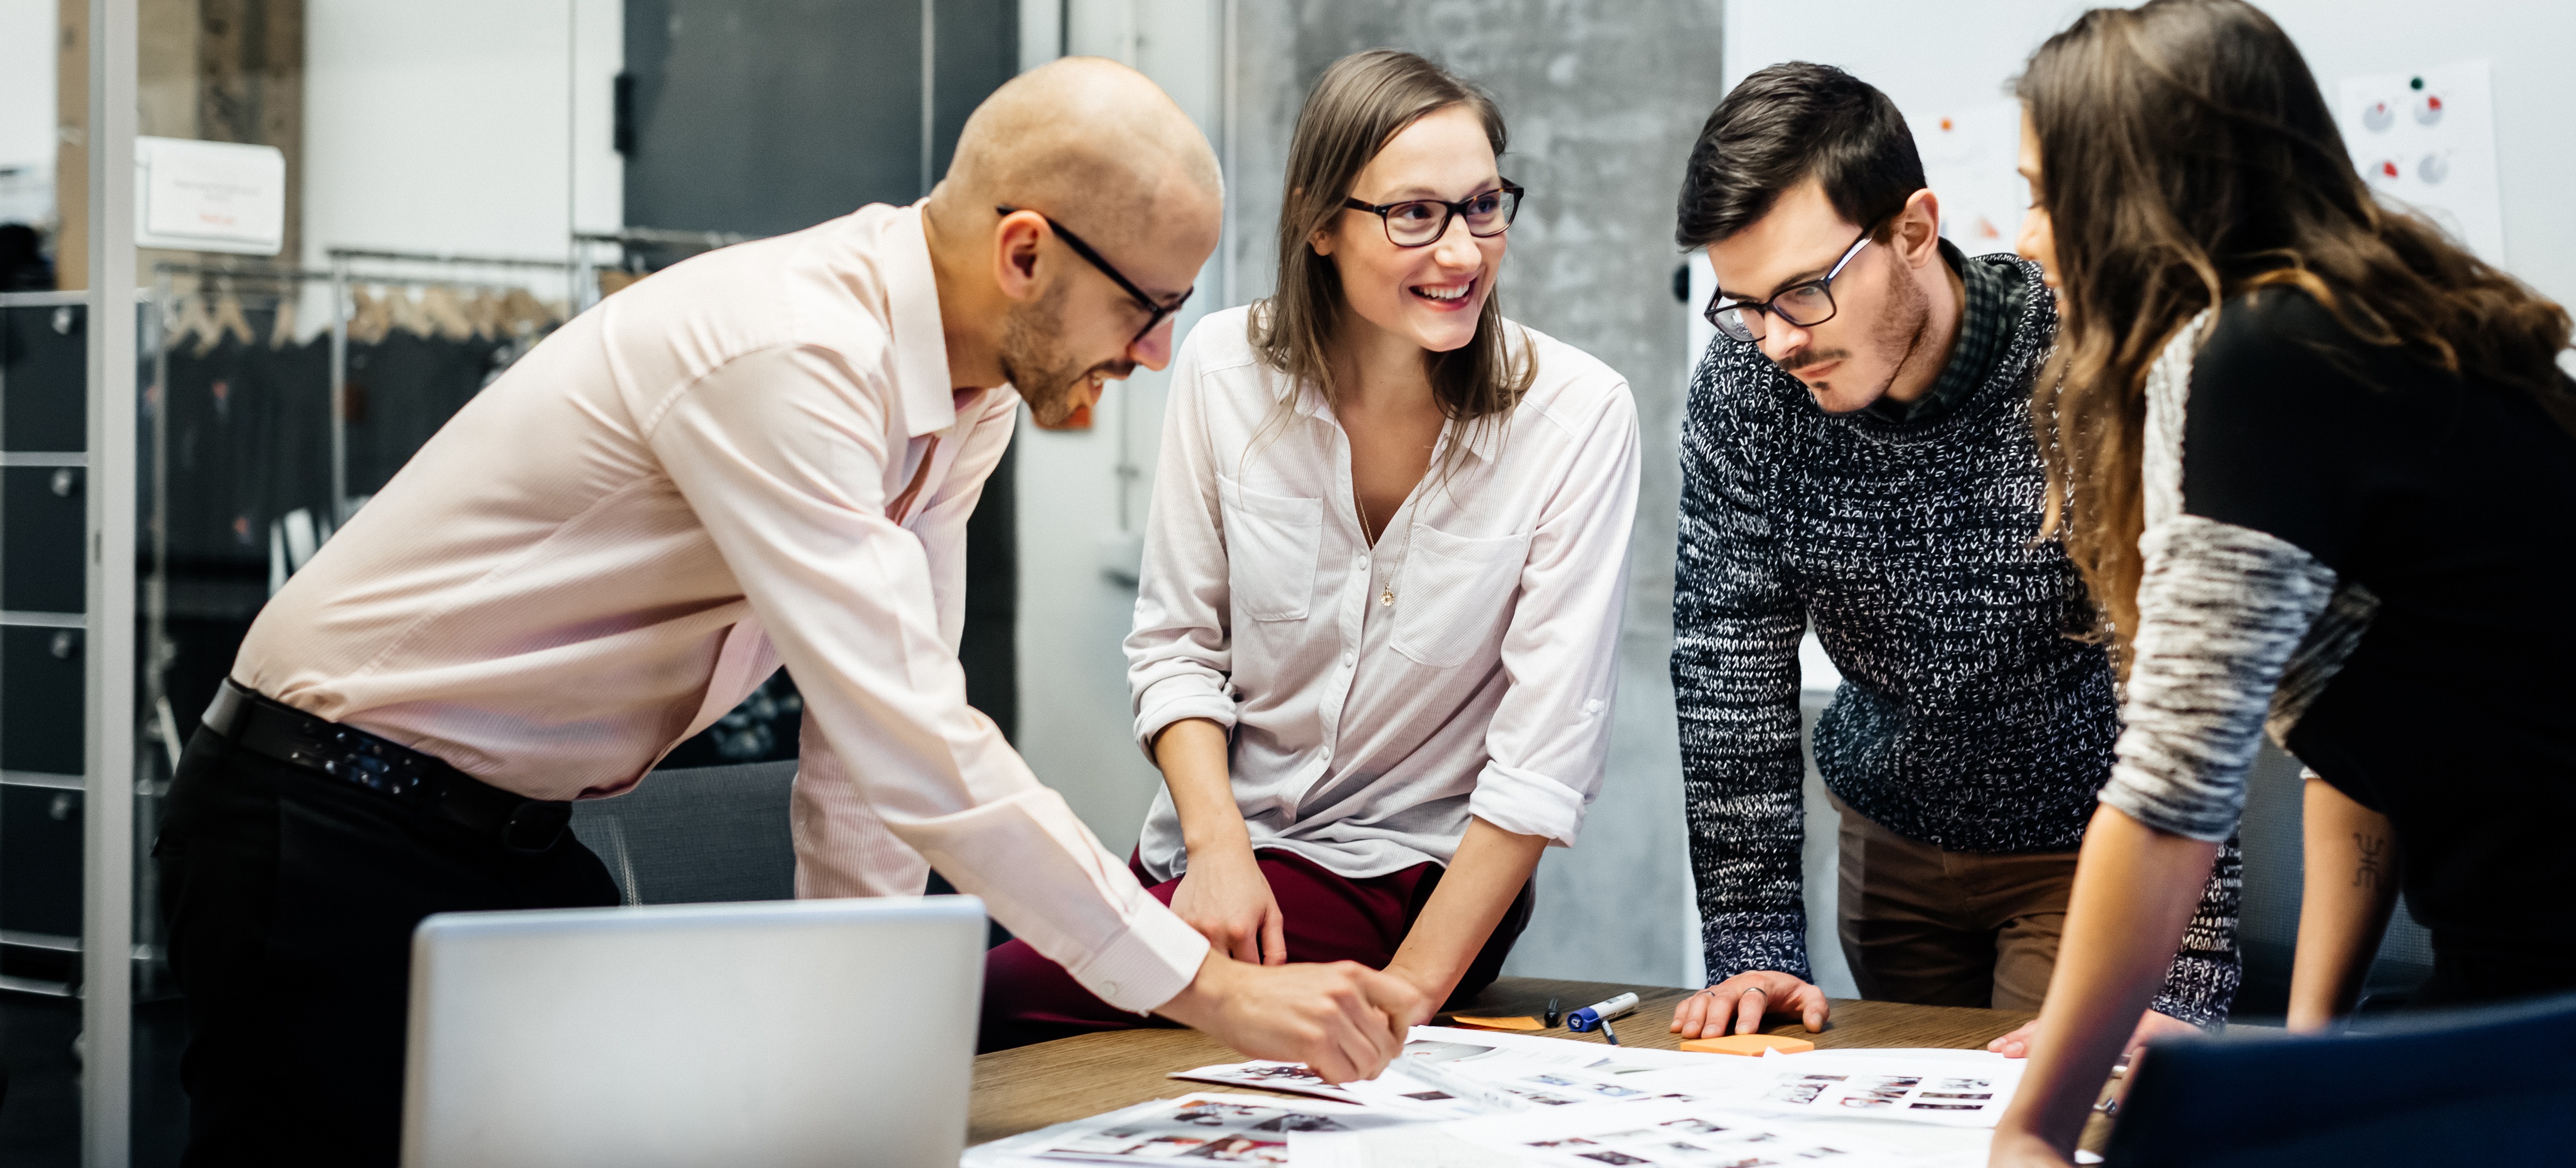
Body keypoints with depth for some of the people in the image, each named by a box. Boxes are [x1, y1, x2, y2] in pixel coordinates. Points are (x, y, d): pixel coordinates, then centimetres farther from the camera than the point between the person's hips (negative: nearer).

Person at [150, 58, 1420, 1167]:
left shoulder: (967, 400, -1)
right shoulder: (781, 354, -30)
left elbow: (877, 720, 4)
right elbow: (916, 755, -34)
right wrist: (1216, 990, -30)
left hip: (520, 840, 8)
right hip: (335, 827, -8)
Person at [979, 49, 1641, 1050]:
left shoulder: (1576, 414, -15)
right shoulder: (1227, 367, -5)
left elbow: (1545, 753, -16)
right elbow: (1176, 645, 2)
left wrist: (1406, 996, -20)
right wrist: (1217, 845, -16)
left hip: (1409, 873, -4)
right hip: (1219, 839, 4)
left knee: (1000, 1005, -21)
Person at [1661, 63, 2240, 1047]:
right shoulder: (1743, 386, -16)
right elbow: (1731, 662, -12)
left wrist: (2180, 989, -34)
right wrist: (1754, 946, -16)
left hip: (2088, 845, -4)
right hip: (1889, 835, 4)